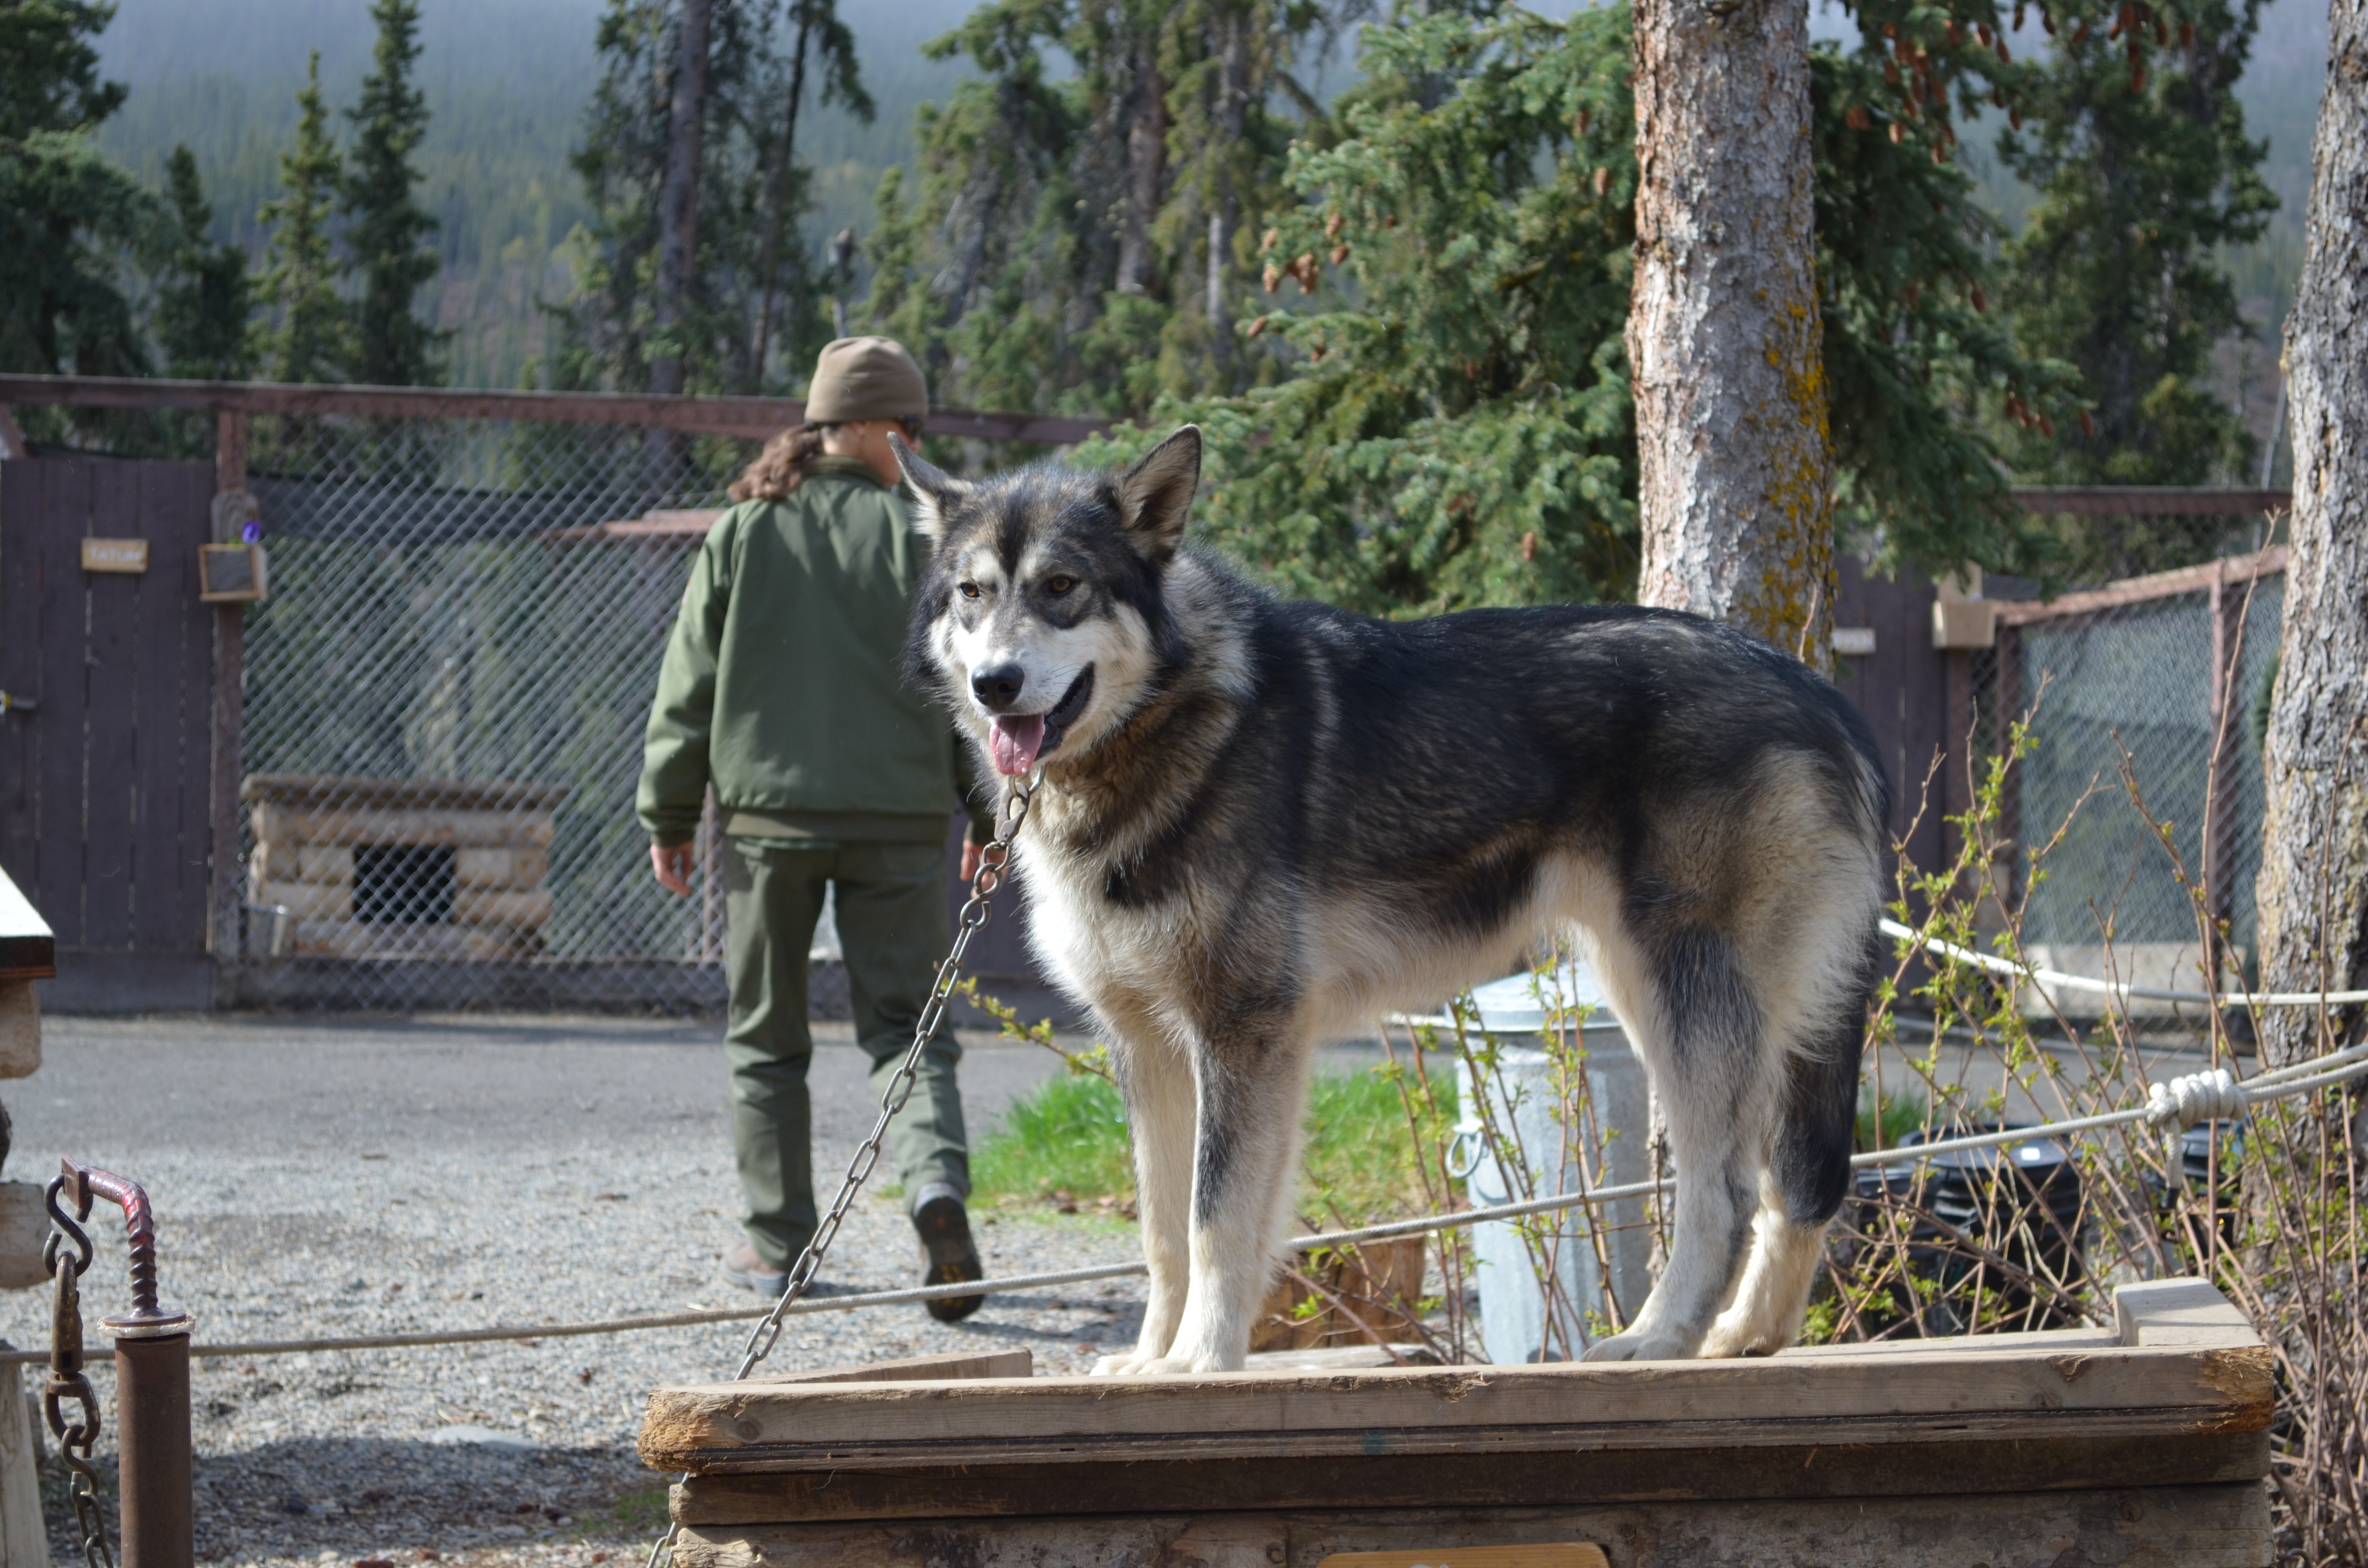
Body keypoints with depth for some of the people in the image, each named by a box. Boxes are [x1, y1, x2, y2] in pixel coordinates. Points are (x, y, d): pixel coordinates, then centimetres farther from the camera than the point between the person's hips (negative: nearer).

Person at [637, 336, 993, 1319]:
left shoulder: (743, 533, 3)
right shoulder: (919, 534, -1)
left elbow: (690, 684, 5)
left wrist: (669, 813, 11)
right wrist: (987, 811, 5)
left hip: (768, 811, 1)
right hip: (898, 820, -1)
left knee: (766, 1036, 12)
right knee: (904, 1022, 4)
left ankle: (777, 1243, 12)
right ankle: (936, 1179, -23)